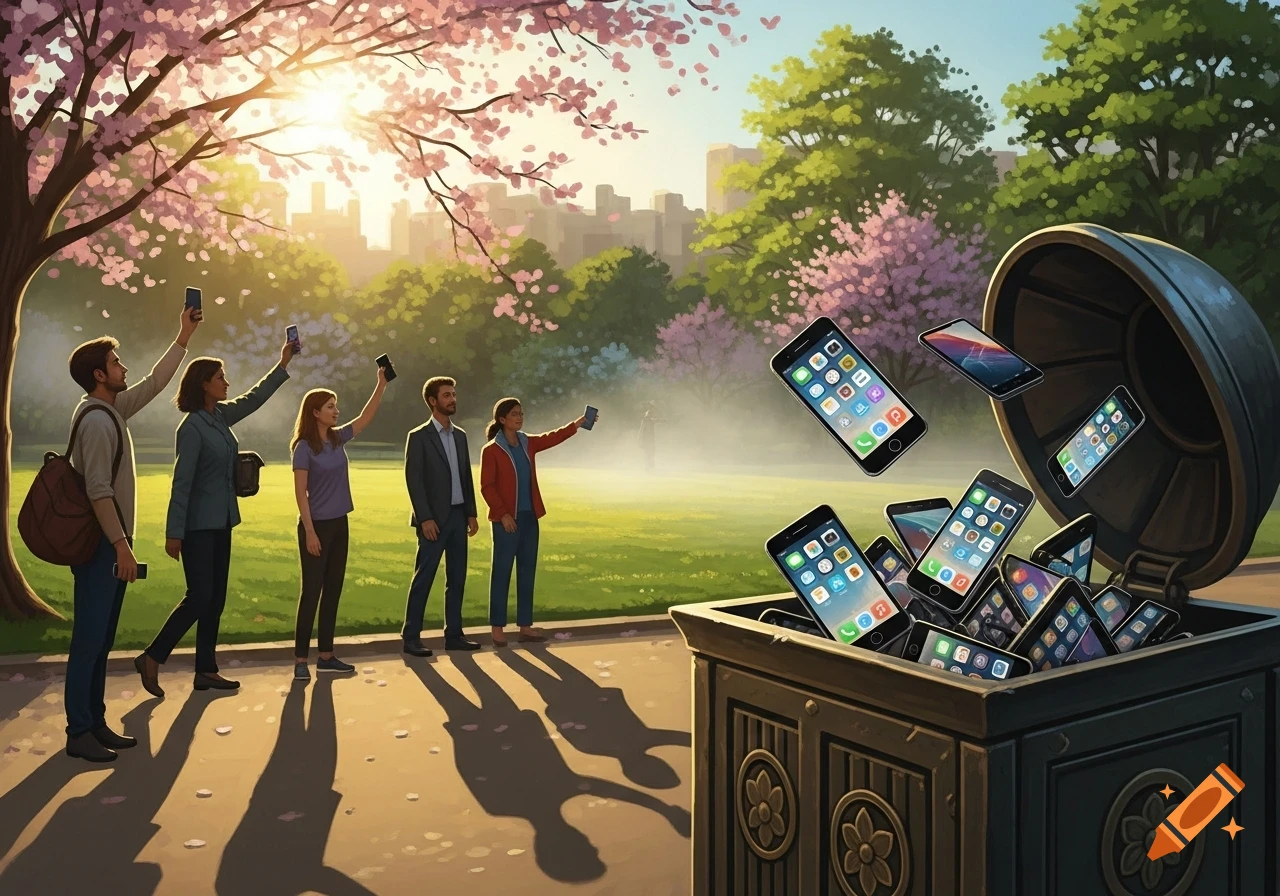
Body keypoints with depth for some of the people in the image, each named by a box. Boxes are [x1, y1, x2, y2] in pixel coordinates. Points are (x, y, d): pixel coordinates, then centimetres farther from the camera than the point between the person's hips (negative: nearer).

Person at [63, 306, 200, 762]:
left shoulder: (112, 409, 11)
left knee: (101, 640, 12)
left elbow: (154, 383, 24)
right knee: (89, 640, -5)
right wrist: (121, 545, -22)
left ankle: (95, 723, 19)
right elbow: (99, 491, -21)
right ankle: (79, 733, 0)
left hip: (110, 542, 10)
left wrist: (183, 338, 24)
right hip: (99, 545, -10)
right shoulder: (97, 420, -16)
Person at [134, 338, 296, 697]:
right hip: (199, 526, -9)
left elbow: (255, 397, 23)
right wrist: (174, 533, -18)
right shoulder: (192, 427, -16)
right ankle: (151, 659, 7)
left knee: (216, 599, 10)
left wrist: (283, 364, 23)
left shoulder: (221, 416, 7)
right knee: (199, 598, -7)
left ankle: (206, 670, 16)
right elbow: (181, 482, -18)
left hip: (221, 523, 9)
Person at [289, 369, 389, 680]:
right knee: (312, 592, -4)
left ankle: (326, 655, 16)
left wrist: (381, 385, 1)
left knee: (333, 590, 9)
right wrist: (310, 532, -18)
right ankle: (300, 659, 2)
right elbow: (300, 493, -14)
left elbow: (365, 417, 11)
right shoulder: (304, 447, -12)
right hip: (316, 526, -7)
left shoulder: (337, 438, 7)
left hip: (339, 525, 7)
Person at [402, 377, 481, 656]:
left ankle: (454, 634, 16)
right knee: (423, 579, -3)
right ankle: (411, 637, 4)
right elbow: (414, 481, -12)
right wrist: (425, 518, -17)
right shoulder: (419, 437, -7)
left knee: (457, 579, 9)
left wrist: (471, 513, 9)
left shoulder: (460, 435, 13)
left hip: (458, 516, 7)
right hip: (434, 519, -6)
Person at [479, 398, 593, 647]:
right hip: (507, 519, -6)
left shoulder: (528, 443, 10)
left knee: (527, 571, 9)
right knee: (502, 572, -1)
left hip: (529, 517, 6)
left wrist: (578, 423, -12)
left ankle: (525, 626, 16)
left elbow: (553, 438, 0)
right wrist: (503, 514, -17)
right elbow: (487, 487, -11)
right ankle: (498, 628, 6)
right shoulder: (491, 450, -7)